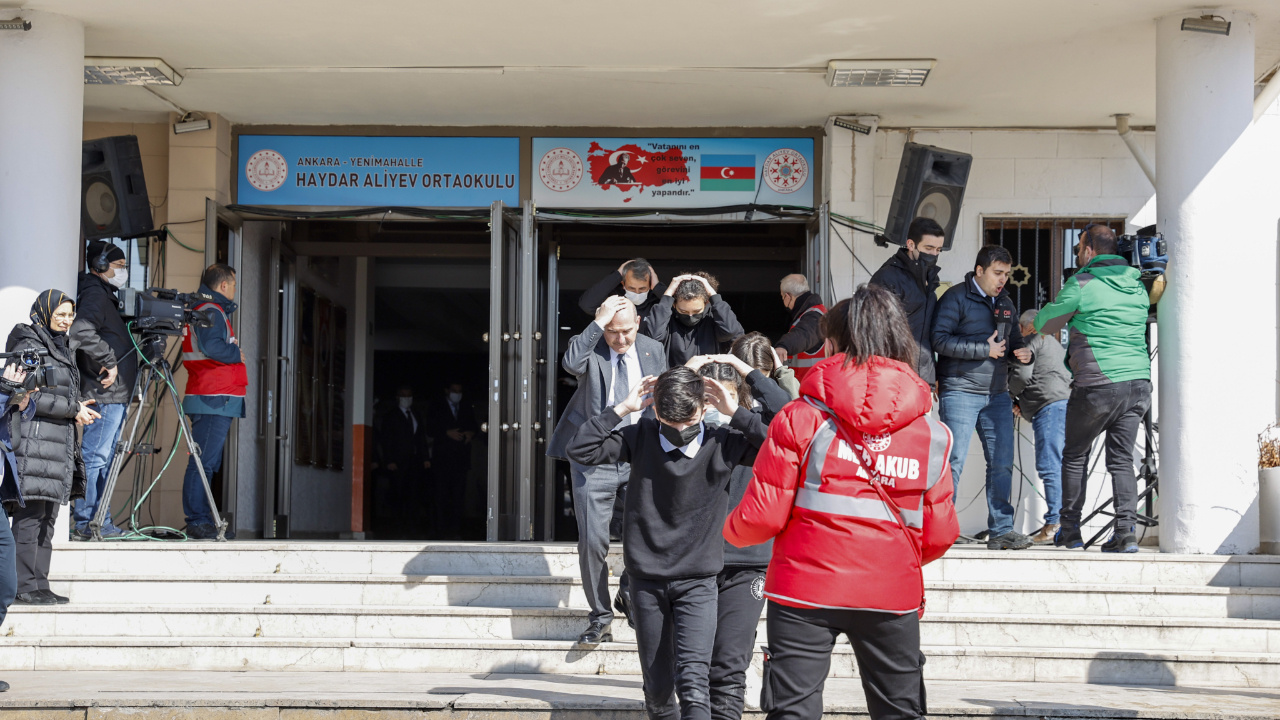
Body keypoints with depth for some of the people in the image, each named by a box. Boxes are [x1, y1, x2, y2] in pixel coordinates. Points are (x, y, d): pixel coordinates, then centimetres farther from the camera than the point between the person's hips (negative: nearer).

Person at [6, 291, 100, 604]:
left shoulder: (61, 349, 21)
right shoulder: (29, 346, -7)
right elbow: (28, 395, -16)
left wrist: (78, 409, 5)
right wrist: (73, 409, -11)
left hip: (59, 441, 9)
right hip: (34, 439, -9)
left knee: (48, 516, 8)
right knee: (30, 514, -9)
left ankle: (39, 584, 10)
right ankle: (25, 586, -7)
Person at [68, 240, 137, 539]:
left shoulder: (105, 296, 22)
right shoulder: (94, 295, -10)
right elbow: (81, 332, -27)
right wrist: (109, 362, -20)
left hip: (115, 395, 10)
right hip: (105, 393, -10)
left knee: (103, 458, 11)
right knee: (95, 456, -8)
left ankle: (97, 521, 15)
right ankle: (86, 522, -6)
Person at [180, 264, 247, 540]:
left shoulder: (199, 310, 24)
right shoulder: (211, 311, -9)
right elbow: (212, 347, -24)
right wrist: (237, 354, -8)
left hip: (214, 400, 11)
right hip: (214, 399, -11)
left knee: (209, 462, 10)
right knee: (203, 462, -11)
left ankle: (201, 522, 11)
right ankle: (198, 522, -13)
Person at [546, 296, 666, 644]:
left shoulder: (653, 351, 6)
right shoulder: (590, 346, -4)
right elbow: (570, 364, -29)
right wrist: (598, 323, -27)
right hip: (594, 461, -2)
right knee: (592, 540, -3)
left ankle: (630, 594, 21)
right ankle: (600, 618, 11)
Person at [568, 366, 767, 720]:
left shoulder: (722, 443, -7)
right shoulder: (641, 437, -4)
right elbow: (581, 449, -9)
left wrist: (735, 412, -17)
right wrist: (622, 409, -13)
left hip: (697, 583, -2)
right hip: (646, 580, 2)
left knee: (693, 679, -19)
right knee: (657, 686, 12)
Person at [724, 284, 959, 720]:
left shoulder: (801, 419, -7)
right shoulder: (932, 433, 2)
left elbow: (762, 517, -8)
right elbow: (939, 536, 3)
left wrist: (732, 531, 14)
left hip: (805, 590, -2)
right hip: (892, 597, 2)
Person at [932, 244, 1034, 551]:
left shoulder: (1005, 302, 18)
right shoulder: (956, 298, -4)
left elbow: (1014, 339, 27)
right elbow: (939, 339, -15)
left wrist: (1023, 352, 3)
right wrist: (985, 350, -15)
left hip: (997, 393, 7)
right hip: (960, 392, -7)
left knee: (1002, 463, 4)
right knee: (953, 462, -8)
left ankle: (1001, 530, 10)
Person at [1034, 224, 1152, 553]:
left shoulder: (1081, 285, -6)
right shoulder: (1137, 286, 12)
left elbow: (1044, 324, 4)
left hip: (1097, 386, -5)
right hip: (1138, 381, 5)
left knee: (1075, 455, 11)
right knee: (1122, 459, 8)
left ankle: (1070, 529, 14)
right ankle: (1126, 530, -6)